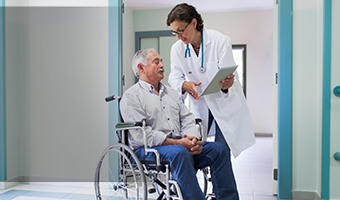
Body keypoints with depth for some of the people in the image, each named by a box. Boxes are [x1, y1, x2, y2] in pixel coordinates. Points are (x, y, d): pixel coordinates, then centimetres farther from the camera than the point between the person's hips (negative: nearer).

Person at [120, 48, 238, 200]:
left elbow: (187, 119, 16)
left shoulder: (171, 92, 23)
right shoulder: (131, 96, -1)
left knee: (218, 149, -12)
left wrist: (192, 139, -8)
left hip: (181, 145, 7)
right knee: (180, 152, -37)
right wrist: (178, 143, -18)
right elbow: (142, 134, -13)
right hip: (148, 150, -6)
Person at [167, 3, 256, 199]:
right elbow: (175, 78, -5)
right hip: (199, 105, 4)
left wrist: (226, 85, -45)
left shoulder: (220, 40, -18)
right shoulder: (177, 49, -6)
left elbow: (229, 76, -20)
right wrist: (184, 85, -29)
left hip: (225, 103, -3)